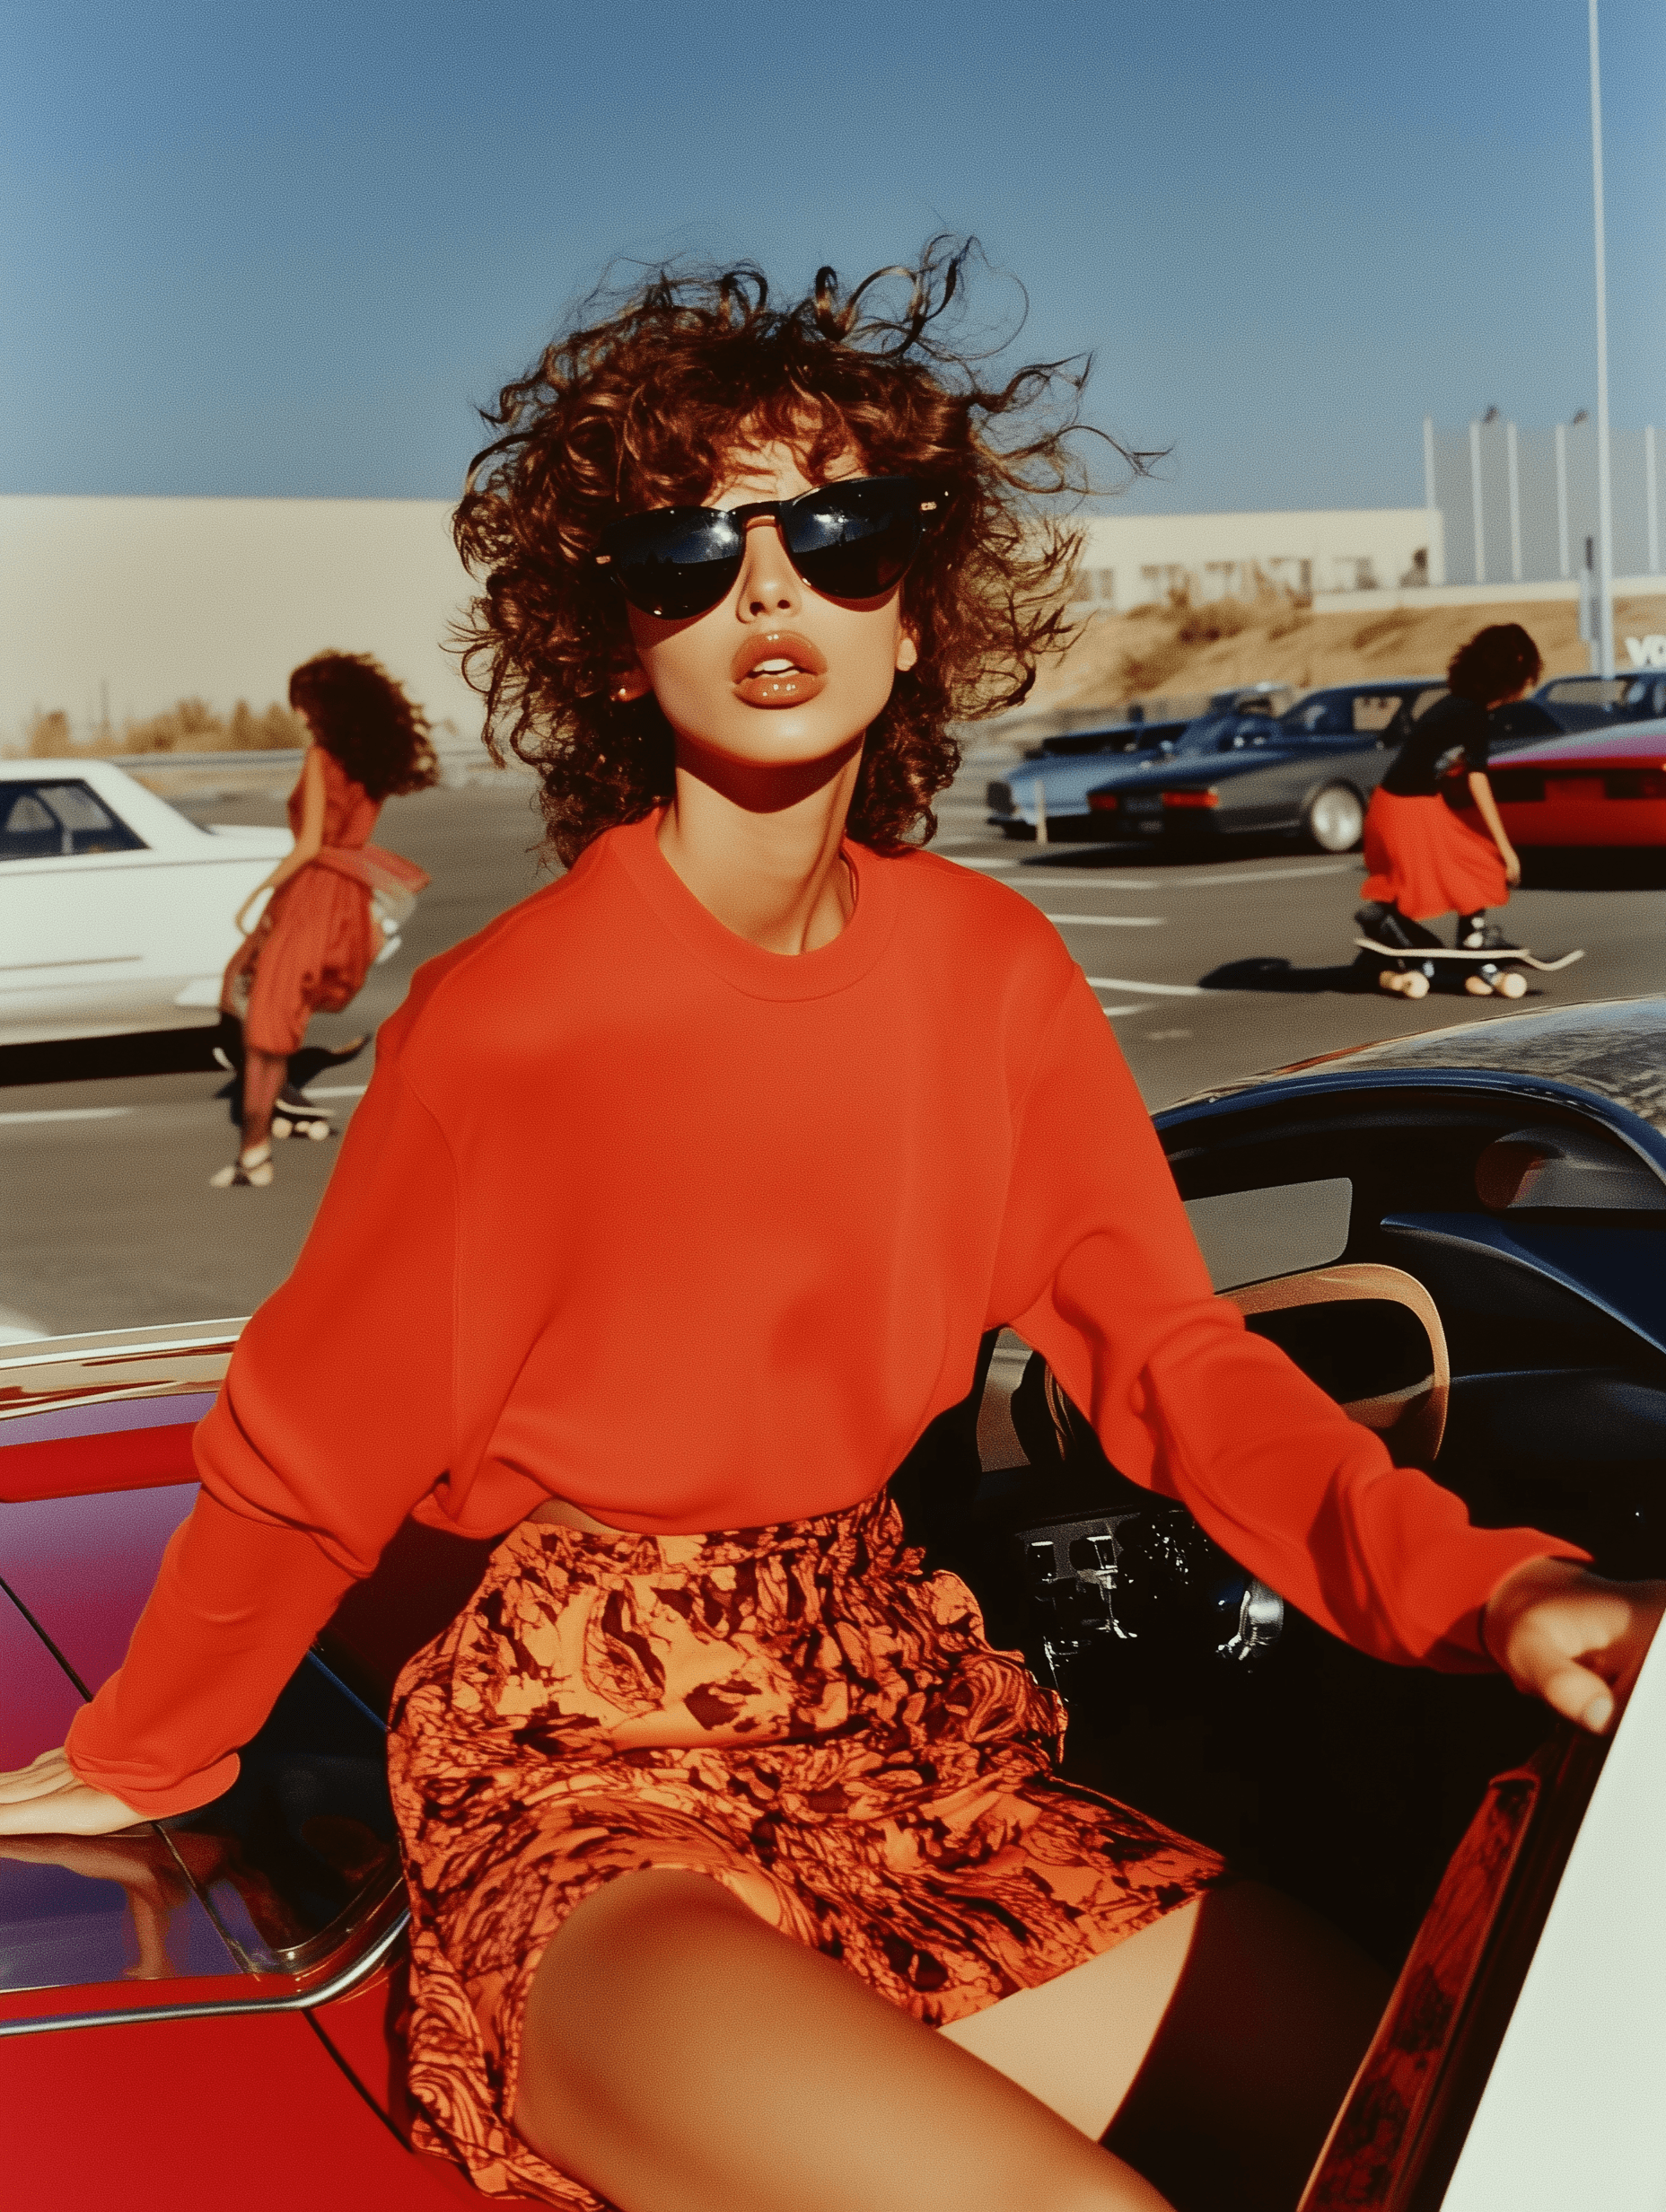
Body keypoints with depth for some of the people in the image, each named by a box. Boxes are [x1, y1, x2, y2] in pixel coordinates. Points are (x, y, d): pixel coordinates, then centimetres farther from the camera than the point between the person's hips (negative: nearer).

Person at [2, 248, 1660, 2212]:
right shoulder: (504, 1019, -14)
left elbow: (1169, 1354, -1)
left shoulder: (991, 967, 0)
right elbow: (304, 1459, -3)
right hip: (580, 1759, -5)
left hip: (896, 1715, 5)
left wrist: (1494, 1590, -16)